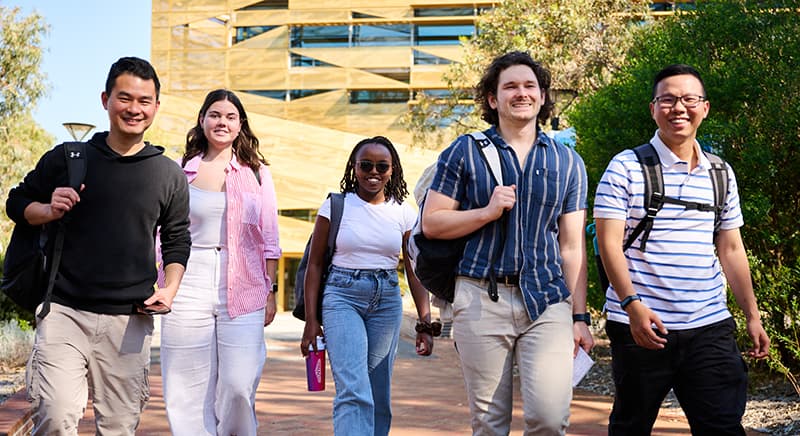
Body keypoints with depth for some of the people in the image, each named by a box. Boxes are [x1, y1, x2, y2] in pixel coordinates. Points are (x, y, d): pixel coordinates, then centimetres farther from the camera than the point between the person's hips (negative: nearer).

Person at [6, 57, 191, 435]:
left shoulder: (169, 175, 8)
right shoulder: (66, 159, 4)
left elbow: (177, 241, 15)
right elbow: (17, 203, 13)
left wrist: (169, 289, -2)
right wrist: (50, 211, -8)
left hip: (130, 321, 2)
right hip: (64, 313, -1)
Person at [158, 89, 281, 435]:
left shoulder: (256, 172, 10)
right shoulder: (181, 170, 9)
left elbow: (269, 239, 9)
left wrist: (271, 291, 4)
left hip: (242, 291, 0)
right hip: (188, 288, 1)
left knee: (240, 386, -7)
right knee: (189, 389, 1)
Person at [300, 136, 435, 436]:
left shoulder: (404, 214, 6)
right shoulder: (335, 206, 0)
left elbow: (414, 272, 7)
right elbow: (315, 264, 2)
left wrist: (425, 323, -1)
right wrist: (311, 320, -2)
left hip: (387, 301, 3)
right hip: (342, 298, -3)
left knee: (377, 395, 9)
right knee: (353, 391, -17)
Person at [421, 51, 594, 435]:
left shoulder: (568, 162, 11)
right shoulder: (464, 152, 5)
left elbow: (572, 246, 9)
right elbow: (431, 223, 2)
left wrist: (580, 316, 4)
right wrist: (487, 212, -12)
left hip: (548, 301, 1)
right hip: (481, 298, -1)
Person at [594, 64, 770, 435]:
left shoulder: (721, 174, 12)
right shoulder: (626, 168, -3)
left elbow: (731, 249, 18)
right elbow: (609, 242, -8)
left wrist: (752, 316, 14)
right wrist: (632, 304, -20)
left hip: (710, 326, 4)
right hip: (641, 324, -3)